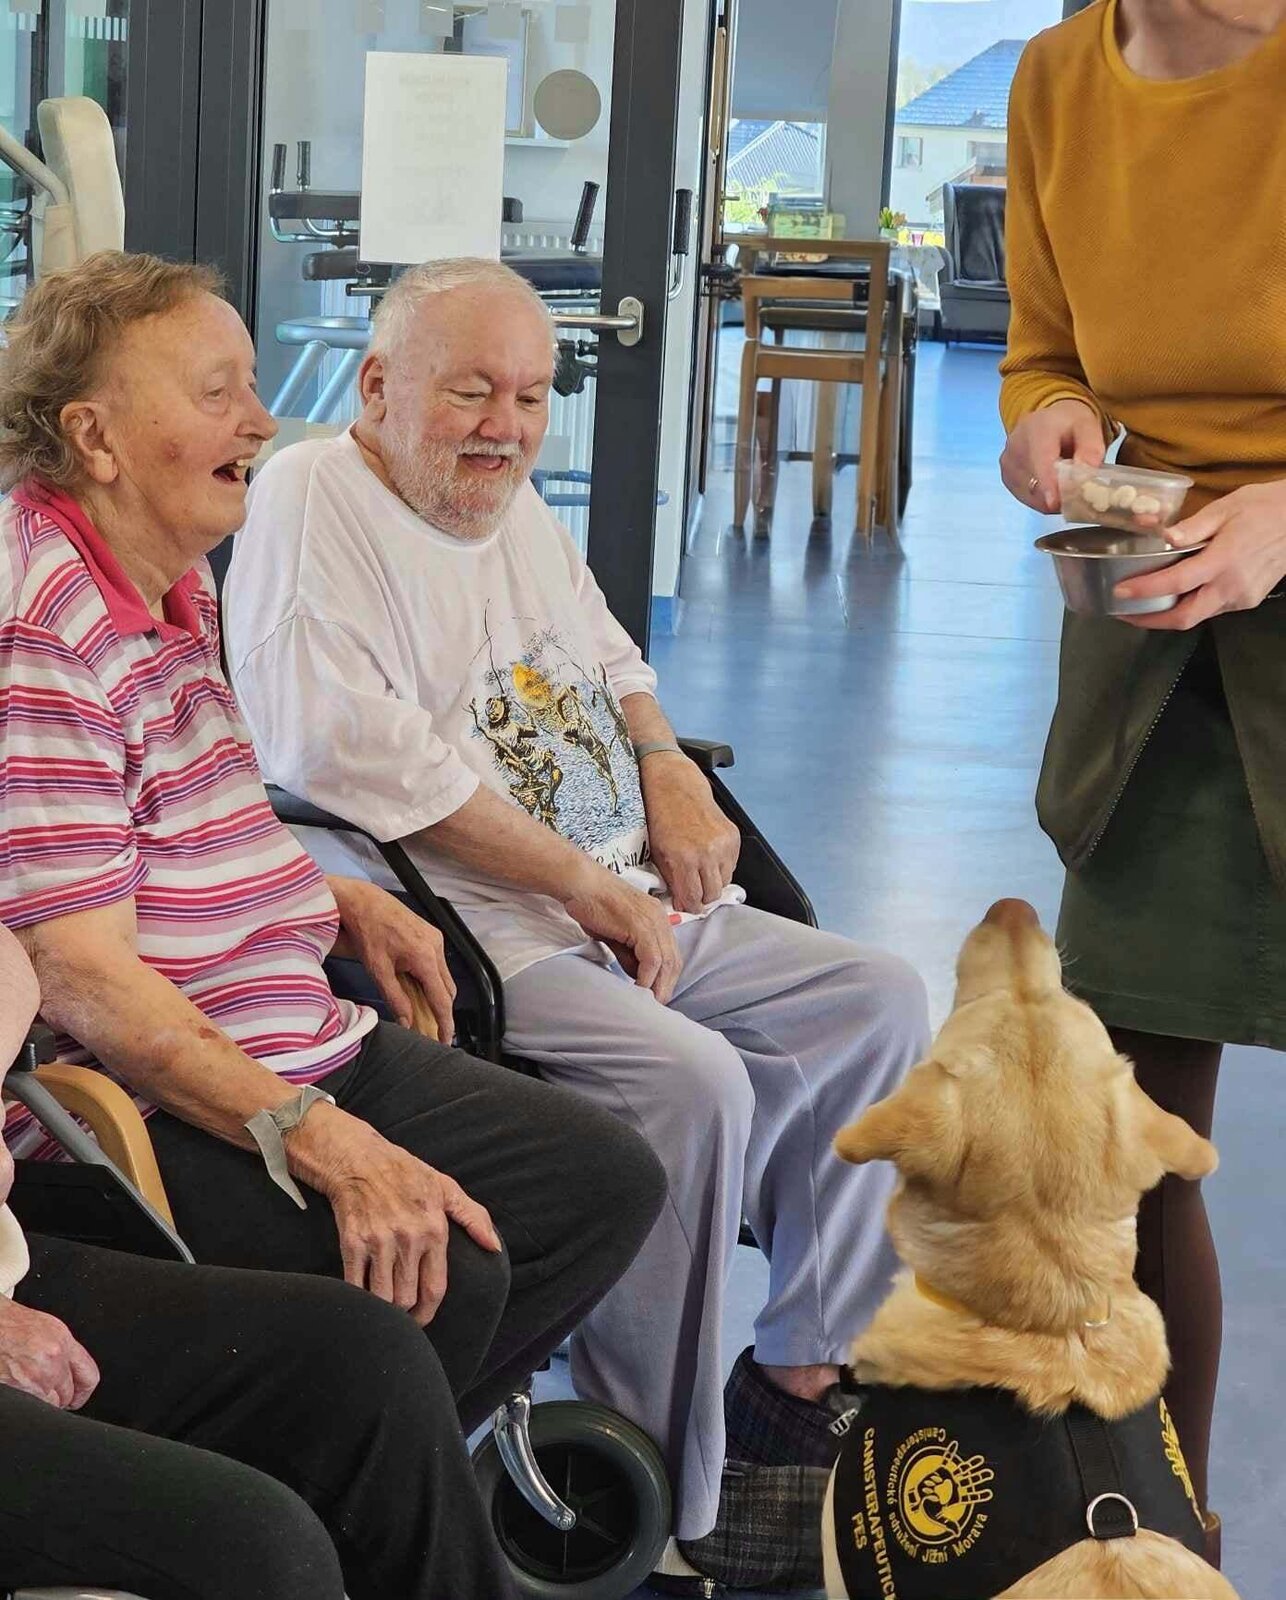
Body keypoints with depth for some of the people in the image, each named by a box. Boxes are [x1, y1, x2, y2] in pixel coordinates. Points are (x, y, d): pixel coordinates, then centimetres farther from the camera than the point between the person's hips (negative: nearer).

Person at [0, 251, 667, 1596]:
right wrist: (316, 1140, -32)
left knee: (605, 1181, 7)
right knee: (439, 1272, -28)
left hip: (295, 1050, 11)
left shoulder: (175, 594, 12)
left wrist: (340, 901, 11)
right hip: (129, 1106, -10)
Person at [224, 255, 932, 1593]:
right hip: (478, 937, -10)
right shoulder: (312, 501, -11)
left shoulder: (511, 503, 17)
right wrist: (583, 888, -20)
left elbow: (609, 658, 32)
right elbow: (354, 748, -23)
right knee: (691, 1081, -29)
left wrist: (671, 773, 8)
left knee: (875, 998, 1)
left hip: (635, 906, 10)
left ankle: (800, 1386, 5)